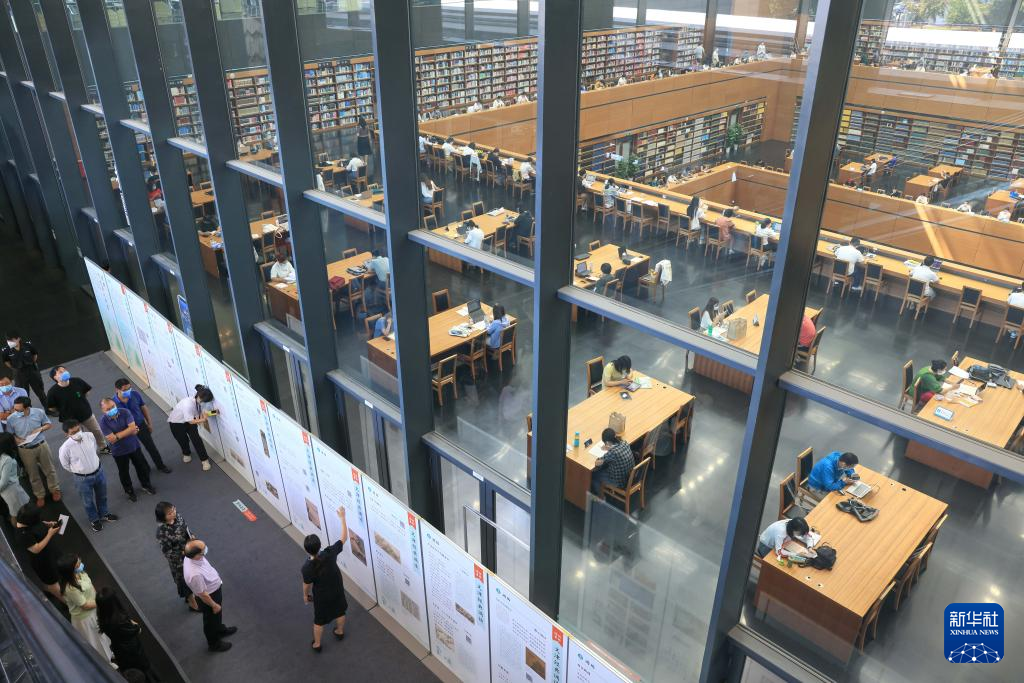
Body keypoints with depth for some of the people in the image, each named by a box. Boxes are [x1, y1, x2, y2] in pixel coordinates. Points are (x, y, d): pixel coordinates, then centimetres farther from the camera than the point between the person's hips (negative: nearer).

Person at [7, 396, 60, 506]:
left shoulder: (39, 412, -15)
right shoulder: (11, 419, -15)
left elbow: (49, 424, 2)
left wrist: (40, 429, -17)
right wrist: (16, 439, -20)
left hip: (42, 446, 0)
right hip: (25, 450, 0)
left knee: (49, 469, 15)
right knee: (33, 474, 15)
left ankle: (55, 490, 36)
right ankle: (40, 495, 33)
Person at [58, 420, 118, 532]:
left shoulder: (90, 435, -18)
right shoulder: (65, 448, -29)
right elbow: (65, 465, -8)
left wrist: (91, 464, 11)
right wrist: (78, 471, 2)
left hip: (99, 471, 3)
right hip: (83, 478, -3)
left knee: (102, 496, 27)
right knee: (88, 501, 21)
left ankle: (104, 514, 53)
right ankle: (94, 520, 47)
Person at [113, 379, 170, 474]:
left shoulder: (135, 394, -20)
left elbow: (144, 408, -3)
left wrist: (149, 423, 5)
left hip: (141, 425, 2)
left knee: (151, 447, 14)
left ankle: (160, 465, 35)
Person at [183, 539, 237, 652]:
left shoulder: (192, 556, -21)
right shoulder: (195, 574, -45)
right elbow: (202, 594, -28)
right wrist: (214, 605, -12)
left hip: (215, 588, 7)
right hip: (209, 597, -7)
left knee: (218, 614, 33)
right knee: (211, 621, 22)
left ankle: (220, 630, 61)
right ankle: (214, 644, 49)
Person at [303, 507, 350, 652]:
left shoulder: (307, 568, -35)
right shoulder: (329, 553, -32)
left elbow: (307, 585, -16)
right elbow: (344, 537, -20)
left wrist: (305, 595, 7)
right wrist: (342, 517, -14)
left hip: (321, 596, -2)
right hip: (337, 590, 2)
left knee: (319, 620, 24)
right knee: (340, 611, 30)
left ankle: (316, 644, 46)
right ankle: (340, 632, 56)